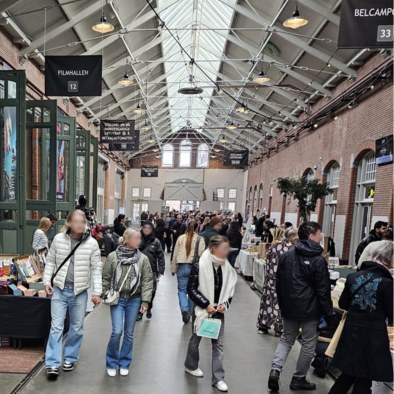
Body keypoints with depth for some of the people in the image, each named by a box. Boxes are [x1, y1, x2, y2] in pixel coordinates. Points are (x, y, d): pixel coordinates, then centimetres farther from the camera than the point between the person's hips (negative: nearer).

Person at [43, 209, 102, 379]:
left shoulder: (92, 243, -9)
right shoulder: (58, 239, -4)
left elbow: (96, 269, -6)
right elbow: (50, 261, 8)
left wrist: (97, 292, -9)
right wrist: (47, 281, 1)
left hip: (80, 292, 0)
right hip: (59, 289, 0)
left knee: (77, 328, 12)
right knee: (56, 326, 1)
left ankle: (70, 358, 31)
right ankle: (53, 363, 11)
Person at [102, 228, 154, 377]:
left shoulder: (143, 259, -4)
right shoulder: (113, 256, -6)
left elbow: (147, 281, -2)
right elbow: (106, 278, 1)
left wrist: (145, 301, -6)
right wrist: (104, 296, 1)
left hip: (134, 300, 2)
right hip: (117, 298, -1)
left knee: (129, 333, 10)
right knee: (117, 331, -6)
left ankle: (124, 363, 29)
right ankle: (111, 363, 19)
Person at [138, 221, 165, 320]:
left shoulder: (155, 242, 0)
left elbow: (160, 257, 1)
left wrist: (161, 270, -4)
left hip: (152, 271, 0)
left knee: (151, 291, 4)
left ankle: (149, 309, 29)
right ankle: (139, 310, 17)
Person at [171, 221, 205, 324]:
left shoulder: (181, 238, 1)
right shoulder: (200, 239, -4)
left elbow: (175, 254, 4)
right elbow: (201, 254, -8)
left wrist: (173, 269, 11)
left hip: (182, 267, 0)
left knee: (182, 290, 9)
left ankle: (184, 310, -13)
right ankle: (189, 313, 25)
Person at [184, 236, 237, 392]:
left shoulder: (226, 267, -6)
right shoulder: (199, 266, -20)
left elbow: (229, 289, 6)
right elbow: (191, 289, -15)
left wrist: (225, 303, -9)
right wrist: (206, 304, -18)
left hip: (218, 311, 4)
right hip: (202, 309, -3)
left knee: (218, 344, 7)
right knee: (196, 338, 18)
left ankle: (218, 378, 18)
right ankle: (191, 366, 42)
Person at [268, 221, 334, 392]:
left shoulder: (286, 256, 2)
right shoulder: (318, 261, -15)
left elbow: (279, 283, 8)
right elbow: (323, 291, -12)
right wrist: (329, 314, -2)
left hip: (288, 307, 5)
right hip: (310, 309, -5)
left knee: (286, 339, 18)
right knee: (308, 343, 12)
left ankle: (275, 370, 2)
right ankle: (299, 379, 23)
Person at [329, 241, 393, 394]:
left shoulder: (353, 276, -1)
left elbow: (343, 304, 8)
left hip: (352, 331, 4)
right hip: (373, 335, -4)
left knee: (348, 374, 21)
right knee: (365, 379, 10)